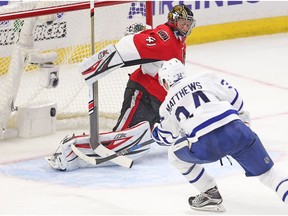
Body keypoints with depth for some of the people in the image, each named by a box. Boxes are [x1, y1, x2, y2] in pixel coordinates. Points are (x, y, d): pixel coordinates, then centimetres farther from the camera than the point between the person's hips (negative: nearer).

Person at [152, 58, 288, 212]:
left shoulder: (167, 105, 22)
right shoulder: (205, 79, 21)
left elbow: (168, 137, 33)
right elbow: (231, 95, 20)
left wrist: (155, 131, 56)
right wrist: (243, 116, 38)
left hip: (206, 147, -2)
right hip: (236, 131, 2)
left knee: (175, 154, 27)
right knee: (266, 172, 11)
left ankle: (211, 195, 27)